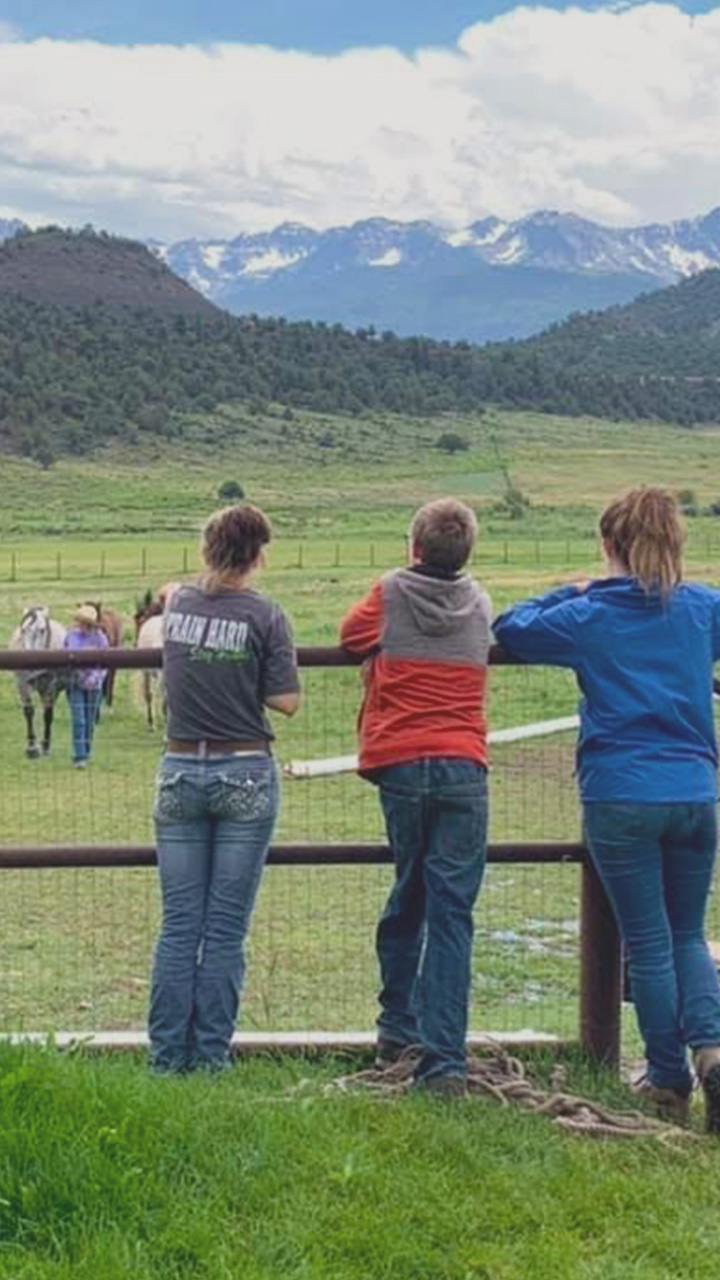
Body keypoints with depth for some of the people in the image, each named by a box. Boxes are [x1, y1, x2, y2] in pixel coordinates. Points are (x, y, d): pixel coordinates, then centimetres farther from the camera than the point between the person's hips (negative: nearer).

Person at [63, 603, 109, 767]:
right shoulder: (71, 636, 1)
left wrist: (95, 677, -22)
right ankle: (79, 757, -8)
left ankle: (85, 754, 25)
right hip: (74, 684, 0)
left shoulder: (100, 639, -6)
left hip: (92, 685, 0)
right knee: (78, 721, -8)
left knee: (90, 721, 10)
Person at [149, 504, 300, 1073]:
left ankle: (168, 1054, 9)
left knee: (178, 924, 8)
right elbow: (287, 701, -10)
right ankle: (211, 1055, 7)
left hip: (181, 772, 3)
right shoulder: (265, 615, -8)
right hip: (245, 775, -3)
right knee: (226, 928, 3)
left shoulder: (178, 604, 4)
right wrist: (248, 688, 7)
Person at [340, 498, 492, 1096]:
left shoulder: (392, 592, 3)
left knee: (408, 895, 20)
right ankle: (444, 1059, -9)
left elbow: (351, 632, 16)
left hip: (400, 765, 0)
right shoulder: (480, 603, 9)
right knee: (452, 912, -4)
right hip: (463, 770, 0)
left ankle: (396, 1027, 28)